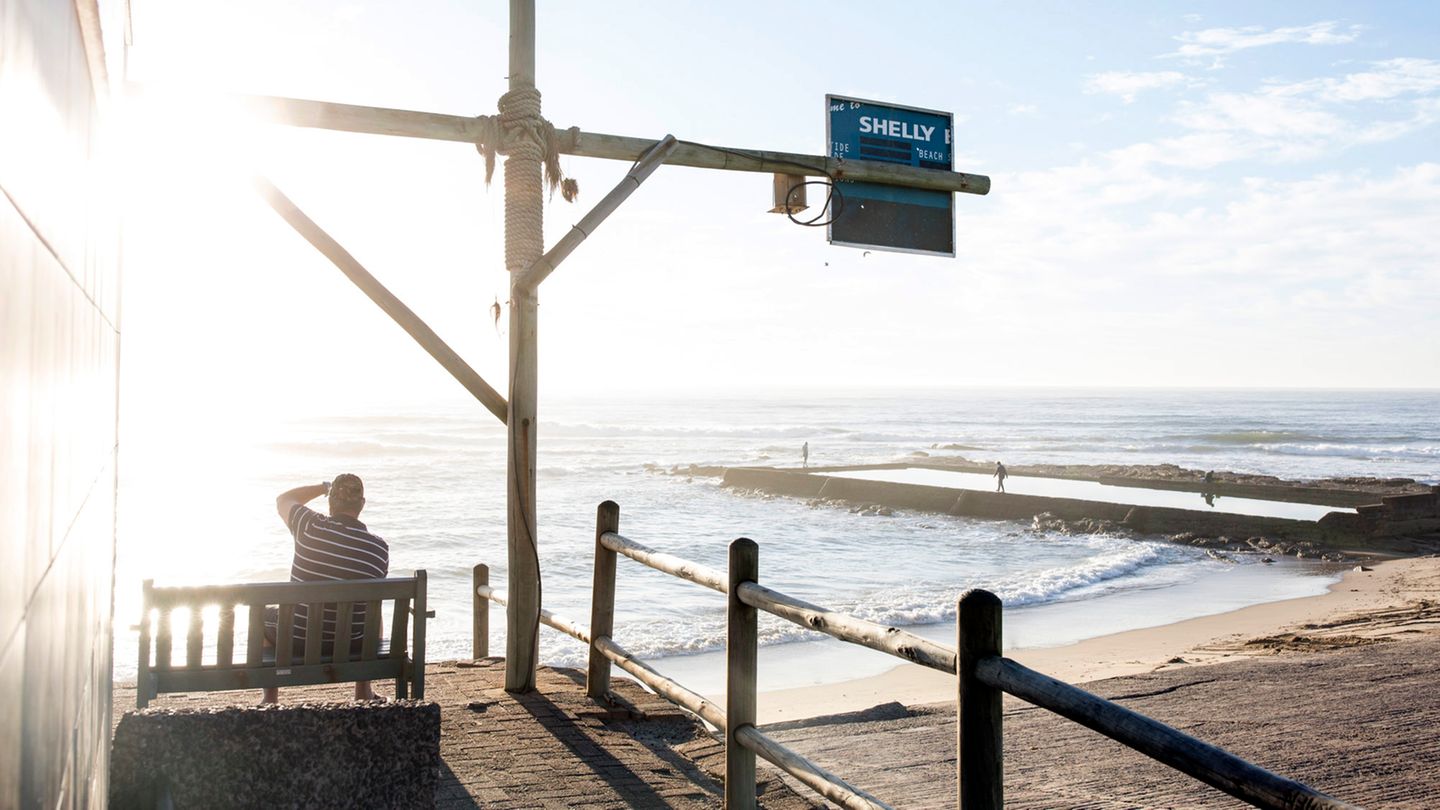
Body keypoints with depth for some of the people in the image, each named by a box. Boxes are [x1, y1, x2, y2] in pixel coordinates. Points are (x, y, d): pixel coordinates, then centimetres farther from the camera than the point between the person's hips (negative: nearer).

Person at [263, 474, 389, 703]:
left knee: (263, 617, 34)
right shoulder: (380, 549, -13)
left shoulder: (310, 526, -16)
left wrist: (325, 486, 15)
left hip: (297, 640, -1)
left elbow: (283, 500, 7)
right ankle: (363, 693, 43)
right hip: (350, 644, 1)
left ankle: (270, 699, 38)